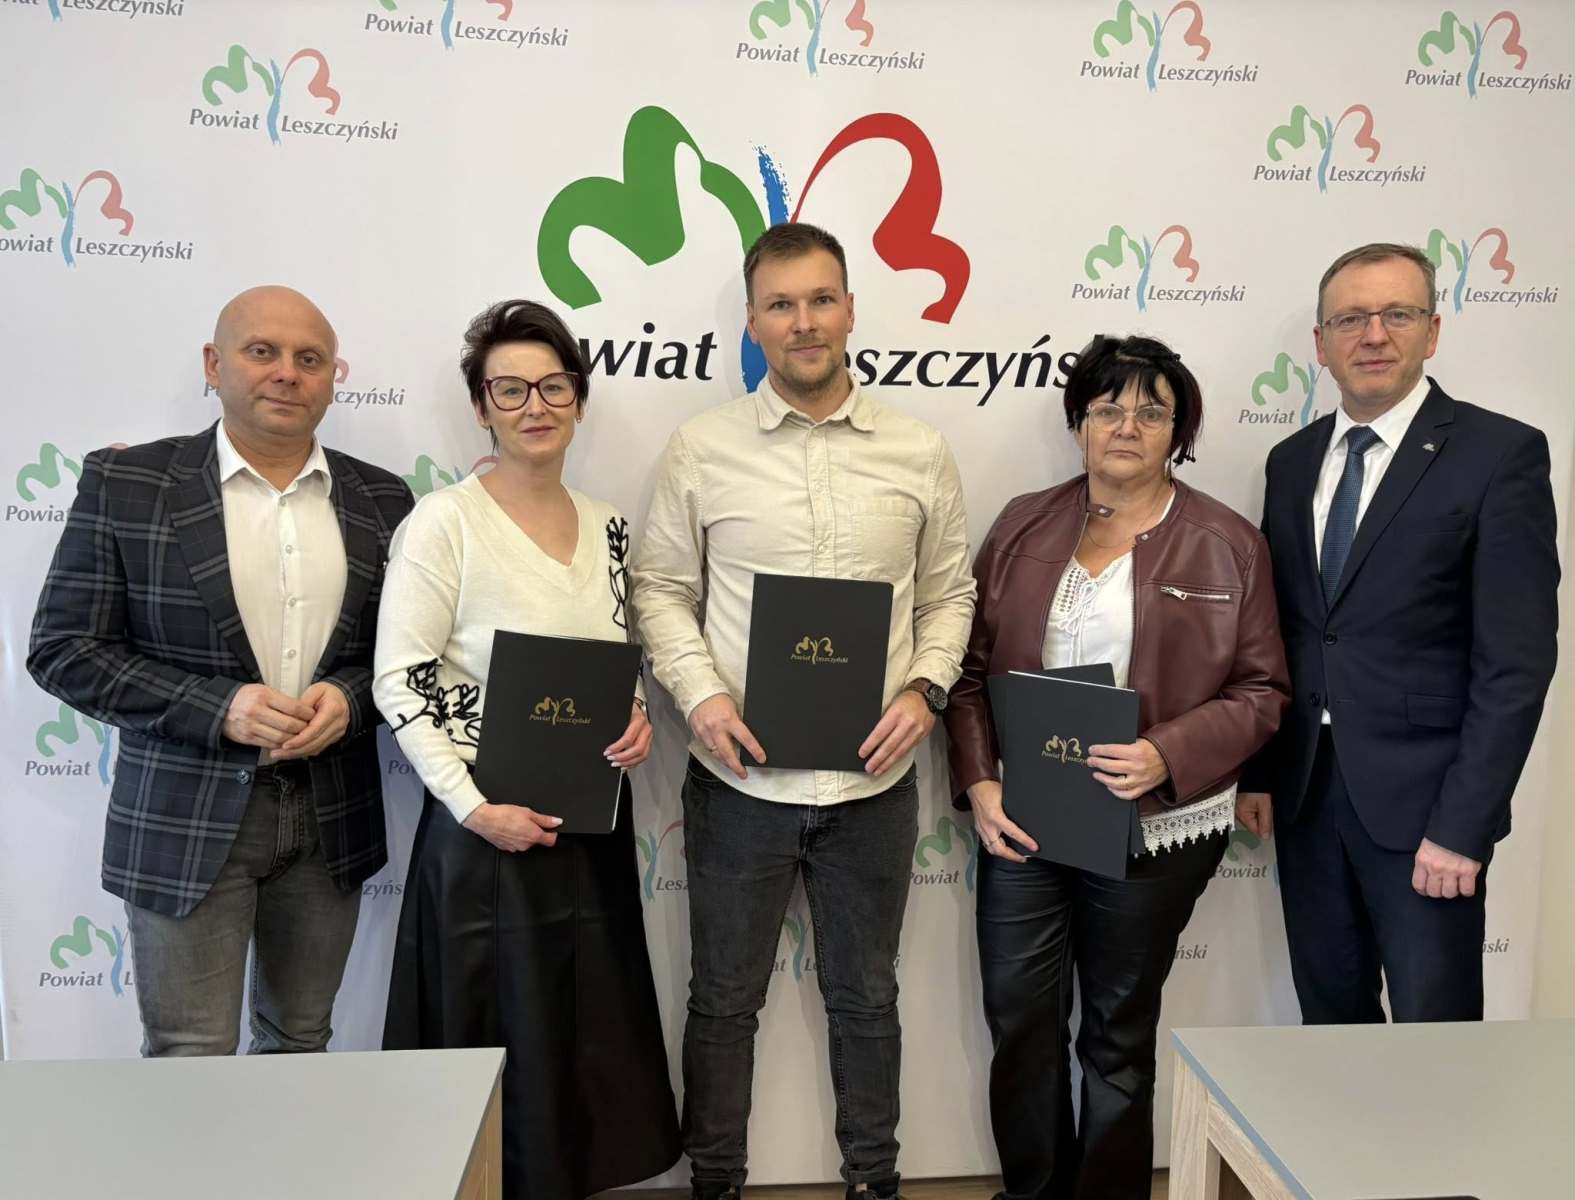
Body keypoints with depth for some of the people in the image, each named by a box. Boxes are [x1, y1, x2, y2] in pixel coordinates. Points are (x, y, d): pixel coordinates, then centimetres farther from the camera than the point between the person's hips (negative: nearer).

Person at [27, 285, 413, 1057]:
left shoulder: (380, 498, 4)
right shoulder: (125, 482, -4)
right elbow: (64, 650, -5)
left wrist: (350, 696, -12)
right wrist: (218, 707, -17)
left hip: (331, 818, 3)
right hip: (186, 819, -3)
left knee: (300, 1044, 16)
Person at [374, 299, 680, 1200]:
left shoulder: (606, 525, 6)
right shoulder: (444, 523, -12)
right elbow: (399, 683, -14)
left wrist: (638, 719, -6)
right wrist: (473, 807, -18)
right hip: (488, 828, -6)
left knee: (591, 1038, 16)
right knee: (499, 1043, 7)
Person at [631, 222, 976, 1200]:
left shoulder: (920, 452, 1)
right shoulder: (702, 449, -2)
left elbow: (948, 593, 8)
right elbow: (662, 590, 2)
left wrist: (926, 689, -8)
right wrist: (700, 693, -13)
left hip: (874, 781, 1)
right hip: (739, 778, -1)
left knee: (866, 997, 18)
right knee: (724, 998, 14)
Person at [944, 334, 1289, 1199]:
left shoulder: (1227, 544, -2)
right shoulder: (1023, 526, 5)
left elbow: (1260, 692, -3)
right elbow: (972, 667, 5)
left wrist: (1166, 757, -19)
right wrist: (978, 783, -6)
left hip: (1153, 829, -2)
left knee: (1119, 1032, 14)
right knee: (1018, 1022, 10)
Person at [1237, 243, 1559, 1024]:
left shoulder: (1501, 453, -8)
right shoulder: (1293, 460, 8)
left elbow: (1516, 660, -12)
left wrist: (1463, 824, -16)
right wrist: (1257, 773, 6)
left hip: (1420, 799, -5)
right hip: (1304, 792, 5)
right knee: (1329, 1010, 16)